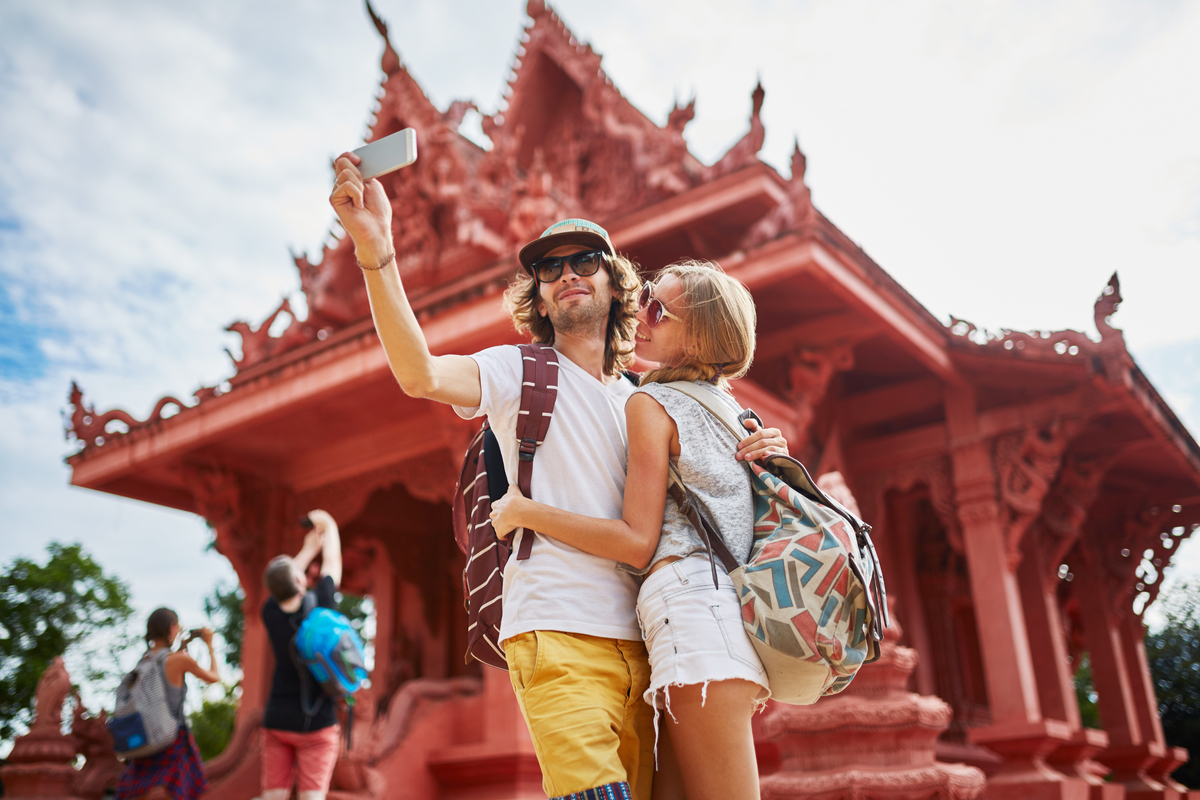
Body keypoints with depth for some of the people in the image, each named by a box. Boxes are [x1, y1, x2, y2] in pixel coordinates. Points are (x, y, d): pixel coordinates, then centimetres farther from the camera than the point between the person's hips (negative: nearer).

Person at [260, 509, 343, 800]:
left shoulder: (270, 613, -7)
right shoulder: (319, 606, -14)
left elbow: (282, 582, 16)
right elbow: (333, 565, 4)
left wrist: (308, 549, 30)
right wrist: (330, 525, 21)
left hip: (276, 721, 3)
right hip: (316, 722, -3)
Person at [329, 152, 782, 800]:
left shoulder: (643, 401, 20)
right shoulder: (520, 371, 4)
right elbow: (419, 375, -15)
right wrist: (375, 248, -27)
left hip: (641, 641, 6)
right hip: (558, 634, -5)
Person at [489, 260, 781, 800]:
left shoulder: (650, 403, -2)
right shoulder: (729, 406, 22)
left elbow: (638, 542, -9)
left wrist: (524, 511, -5)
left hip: (692, 602, -9)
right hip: (735, 606, 9)